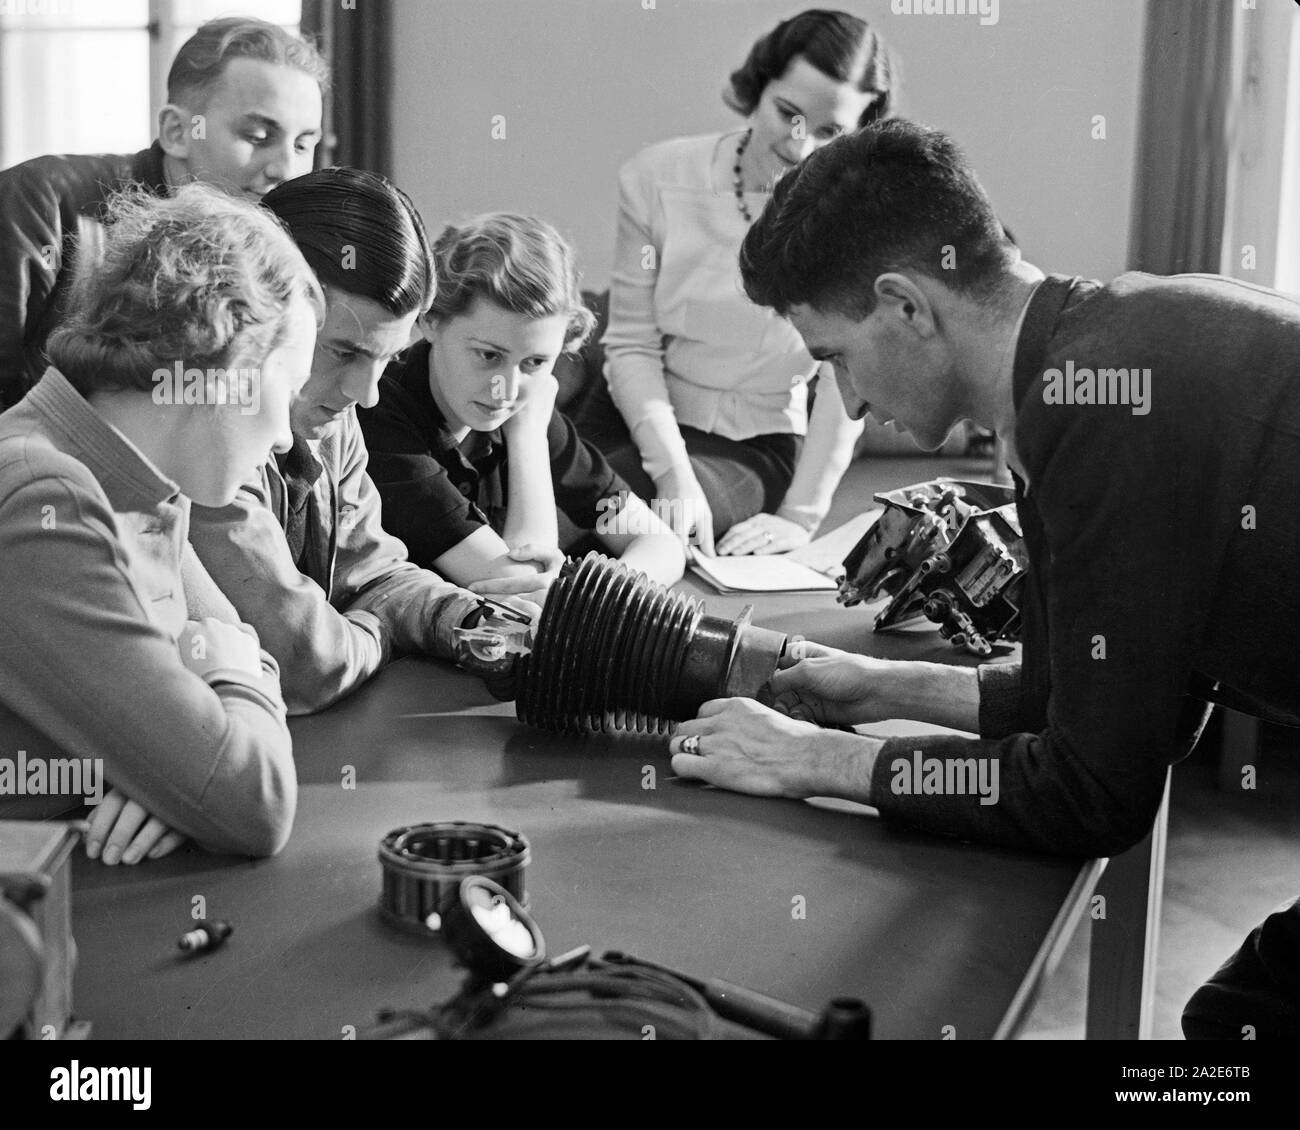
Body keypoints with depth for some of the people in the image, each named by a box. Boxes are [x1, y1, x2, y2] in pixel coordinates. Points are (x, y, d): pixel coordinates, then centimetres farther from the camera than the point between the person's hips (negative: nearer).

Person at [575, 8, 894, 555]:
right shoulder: (657, 176, -9)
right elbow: (632, 345, -8)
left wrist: (800, 517, -19)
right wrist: (674, 474, -21)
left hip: (752, 446, -2)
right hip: (632, 415, 2)